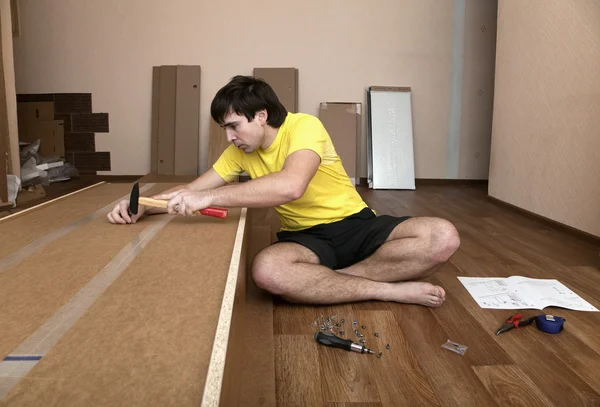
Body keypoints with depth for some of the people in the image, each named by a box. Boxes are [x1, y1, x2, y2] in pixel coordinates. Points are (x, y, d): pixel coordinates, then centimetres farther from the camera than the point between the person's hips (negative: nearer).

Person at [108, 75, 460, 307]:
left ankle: (333, 279, -28)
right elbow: (192, 190, 8)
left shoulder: (304, 126, -17)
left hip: (355, 225, -3)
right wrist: (141, 207, -10)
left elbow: (291, 186, -35)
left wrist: (210, 198, -33)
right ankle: (389, 290, -16)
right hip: (305, 236, 4)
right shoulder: (239, 153, 4)